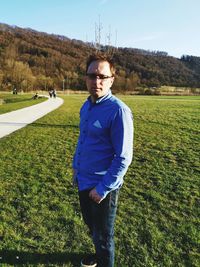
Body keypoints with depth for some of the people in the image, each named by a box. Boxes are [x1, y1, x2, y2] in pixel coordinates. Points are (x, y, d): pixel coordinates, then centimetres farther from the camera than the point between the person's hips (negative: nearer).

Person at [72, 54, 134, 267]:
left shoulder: (118, 111, -22)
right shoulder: (86, 107, 3)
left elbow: (123, 158, -22)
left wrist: (103, 189, -19)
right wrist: (76, 168, 14)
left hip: (102, 188, -8)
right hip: (83, 182, 8)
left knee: (103, 236, 15)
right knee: (91, 226, 29)